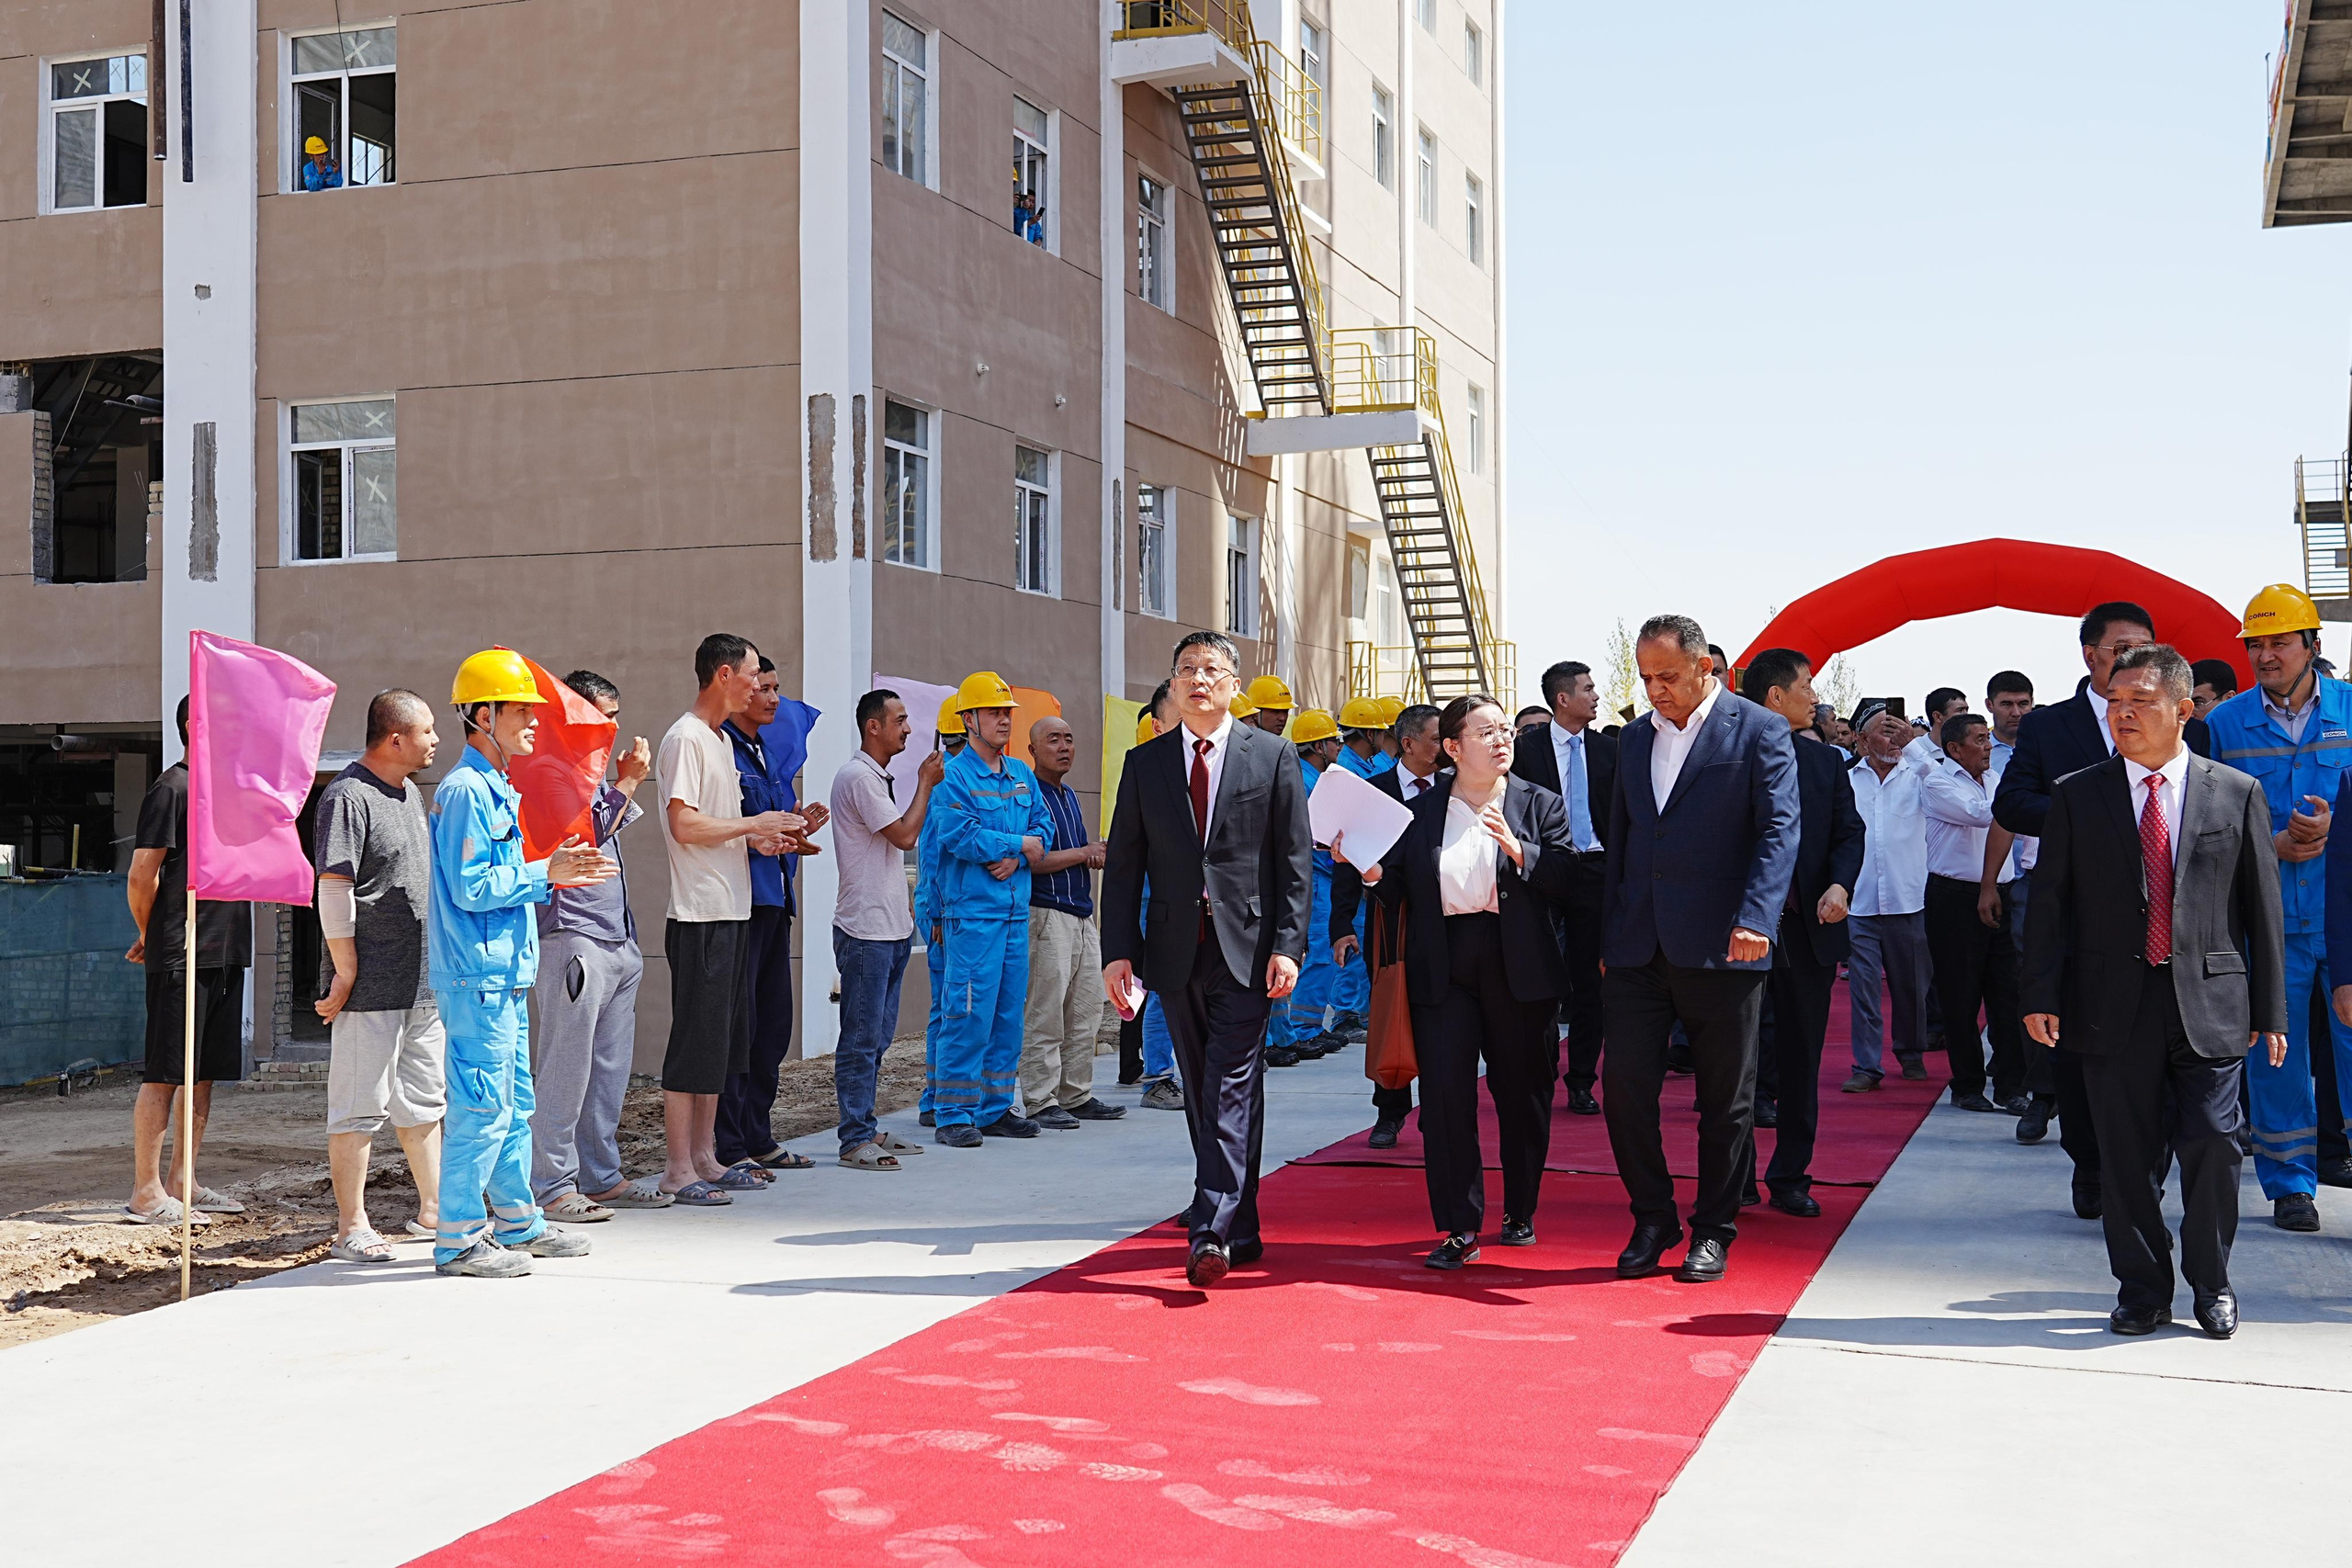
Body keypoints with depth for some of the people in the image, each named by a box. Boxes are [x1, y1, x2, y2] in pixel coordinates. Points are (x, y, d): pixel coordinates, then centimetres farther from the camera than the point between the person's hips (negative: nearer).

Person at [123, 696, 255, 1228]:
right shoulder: (172, 789, -8)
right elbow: (142, 875, -11)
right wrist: (151, 938, 1)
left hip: (226, 953, 8)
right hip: (182, 955, -8)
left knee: (204, 1074, 11)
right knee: (166, 1075, -5)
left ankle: (185, 1181, 18)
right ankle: (146, 1191, 0)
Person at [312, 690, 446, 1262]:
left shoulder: (411, 793, 15)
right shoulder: (347, 797, -14)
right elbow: (333, 890, -18)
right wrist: (345, 974, -18)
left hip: (421, 980, 9)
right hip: (370, 984, -9)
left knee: (424, 1099, 17)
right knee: (359, 1106, -2)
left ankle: (432, 1205, 28)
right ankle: (351, 1228, 4)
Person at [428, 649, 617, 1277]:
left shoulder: (496, 789, 18)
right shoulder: (466, 790, -14)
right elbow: (471, 888, -20)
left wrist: (558, 873, 11)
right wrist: (546, 873, -15)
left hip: (502, 974, 11)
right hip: (477, 975, -11)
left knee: (515, 1102, 16)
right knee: (483, 1107, -7)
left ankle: (518, 1223, 25)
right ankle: (458, 1240, 0)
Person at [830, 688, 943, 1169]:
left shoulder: (881, 778, 19)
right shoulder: (857, 776, -12)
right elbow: (905, 835, -16)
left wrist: (906, 912, 20)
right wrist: (925, 782, -5)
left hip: (892, 927, 10)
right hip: (865, 928, -10)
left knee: (878, 1037, 13)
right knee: (861, 1037, -7)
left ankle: (867, 1129, 19)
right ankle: (855, 1139, -4)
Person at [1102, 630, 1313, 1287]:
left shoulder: (1273, 757, 2)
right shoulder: (1144, 763, 9)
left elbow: (1296, 860, 0)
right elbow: (1123, 864, 8)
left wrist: (1288, 946, -10)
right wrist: (1118, 952, -1)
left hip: (1247, 948, -3)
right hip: (1177, 953, 4)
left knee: (1231, 1089, -11)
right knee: (1202, 1096, 9)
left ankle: (1212, 1232, -15)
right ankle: (1242, 1231, 21)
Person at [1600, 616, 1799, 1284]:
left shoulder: (1759, 731, -3)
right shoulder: (1636, 737, 15)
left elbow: (1778, 829, -11)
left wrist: (1756, 919, -24)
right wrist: (1608, 935, 13)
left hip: (1719, 949, -5)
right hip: (1638, 947, 5)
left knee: (1726, 1098, 5)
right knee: (1624, 1084, 0)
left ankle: (1713, 1230, 17)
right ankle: (1653, 1220, 15)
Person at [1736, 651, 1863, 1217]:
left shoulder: (1826, 761, 12)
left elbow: (1849, 832, 7)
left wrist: (1840, 884, -12)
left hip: (1808, 927, 4)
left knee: (1801, 1058, 9)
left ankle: (1791, 1177, 18)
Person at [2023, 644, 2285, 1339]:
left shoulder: (2237, 794, 5)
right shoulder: (2075, 797, 5)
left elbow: (2263, 907, 6)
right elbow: (2049, 903, 4)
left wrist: (2271, 1009, 4)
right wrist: (2041, 994, -4)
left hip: (2210, 1004, 0)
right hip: (2115, 1007, 1)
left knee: (2212, 1146, -1)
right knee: (2127, 1157, 5)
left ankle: (2211, 1283, 20)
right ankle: (2142, 1290, 19)